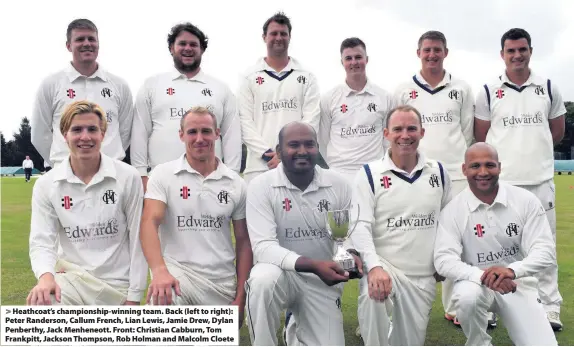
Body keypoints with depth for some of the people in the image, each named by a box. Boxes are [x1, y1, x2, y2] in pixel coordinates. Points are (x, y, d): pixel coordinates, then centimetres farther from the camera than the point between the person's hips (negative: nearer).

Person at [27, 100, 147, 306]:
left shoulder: (128, 177, -7)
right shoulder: (46, 185, -2)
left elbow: (138, 240, -4)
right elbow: (42, 241, -6)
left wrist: (134, 296, -5)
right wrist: (46, 276, -28)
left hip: (117, 285, 0)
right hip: (71, 279, 0)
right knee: (39, 303, -28)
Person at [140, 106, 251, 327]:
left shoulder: (236, 183, 5)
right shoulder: (163, 174, -2)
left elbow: (243, 241, 9)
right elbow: (150, 223, -14)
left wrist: (240, 297, 2)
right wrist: (159, 270, -32)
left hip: (222, 281, 4)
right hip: (177, 272, -3)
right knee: (161, 301, -35)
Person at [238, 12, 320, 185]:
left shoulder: (306, 77, 9)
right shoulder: (250, 77, 8)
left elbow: (311, 120, 0)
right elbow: (245, 121, 1)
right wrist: (267, 154, -10)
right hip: (259, 165, 0)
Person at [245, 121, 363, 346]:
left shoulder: (338, 184, -3)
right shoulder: (261, 185, -13)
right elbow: (263, 246, -21)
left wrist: (350, 255, -21)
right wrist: (314, 265, -33)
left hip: (322, 281, 3)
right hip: (282, 273, -3)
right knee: (263, 280, -37)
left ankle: (298, 328, 31)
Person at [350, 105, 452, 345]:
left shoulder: (438, 172, 5)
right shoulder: (369, 173, -6)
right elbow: (361, 226, -15)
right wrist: (374, 267, -29)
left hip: (424, 276, 4)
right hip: (384, 267, -4)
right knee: (373, 296, -37)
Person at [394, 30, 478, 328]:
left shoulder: (462, 89, 9)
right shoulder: (403, 91, 6)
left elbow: (467, 133, 12)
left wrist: (458, 160, 9)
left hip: (455, 175, 1)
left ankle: (455, 308, 14)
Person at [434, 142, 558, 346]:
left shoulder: (526, 201, -8)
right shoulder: (453, 210, -11)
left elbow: (545, 251, -13)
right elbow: (443, 260, -19)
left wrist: (512, 271, -32)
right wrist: (483, 276, -36)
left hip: (518, 284, 1)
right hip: (477, 282, -1)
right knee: (467, 297, -35)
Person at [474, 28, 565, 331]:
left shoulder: (548, 89, 8)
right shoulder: (488, 92, 2)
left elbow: (557, 132, 16)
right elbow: (480, 137, 6)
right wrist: (511, 155, 10)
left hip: (540, 179, 2)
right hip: (500, 180, -1)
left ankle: (549, 309, 15)